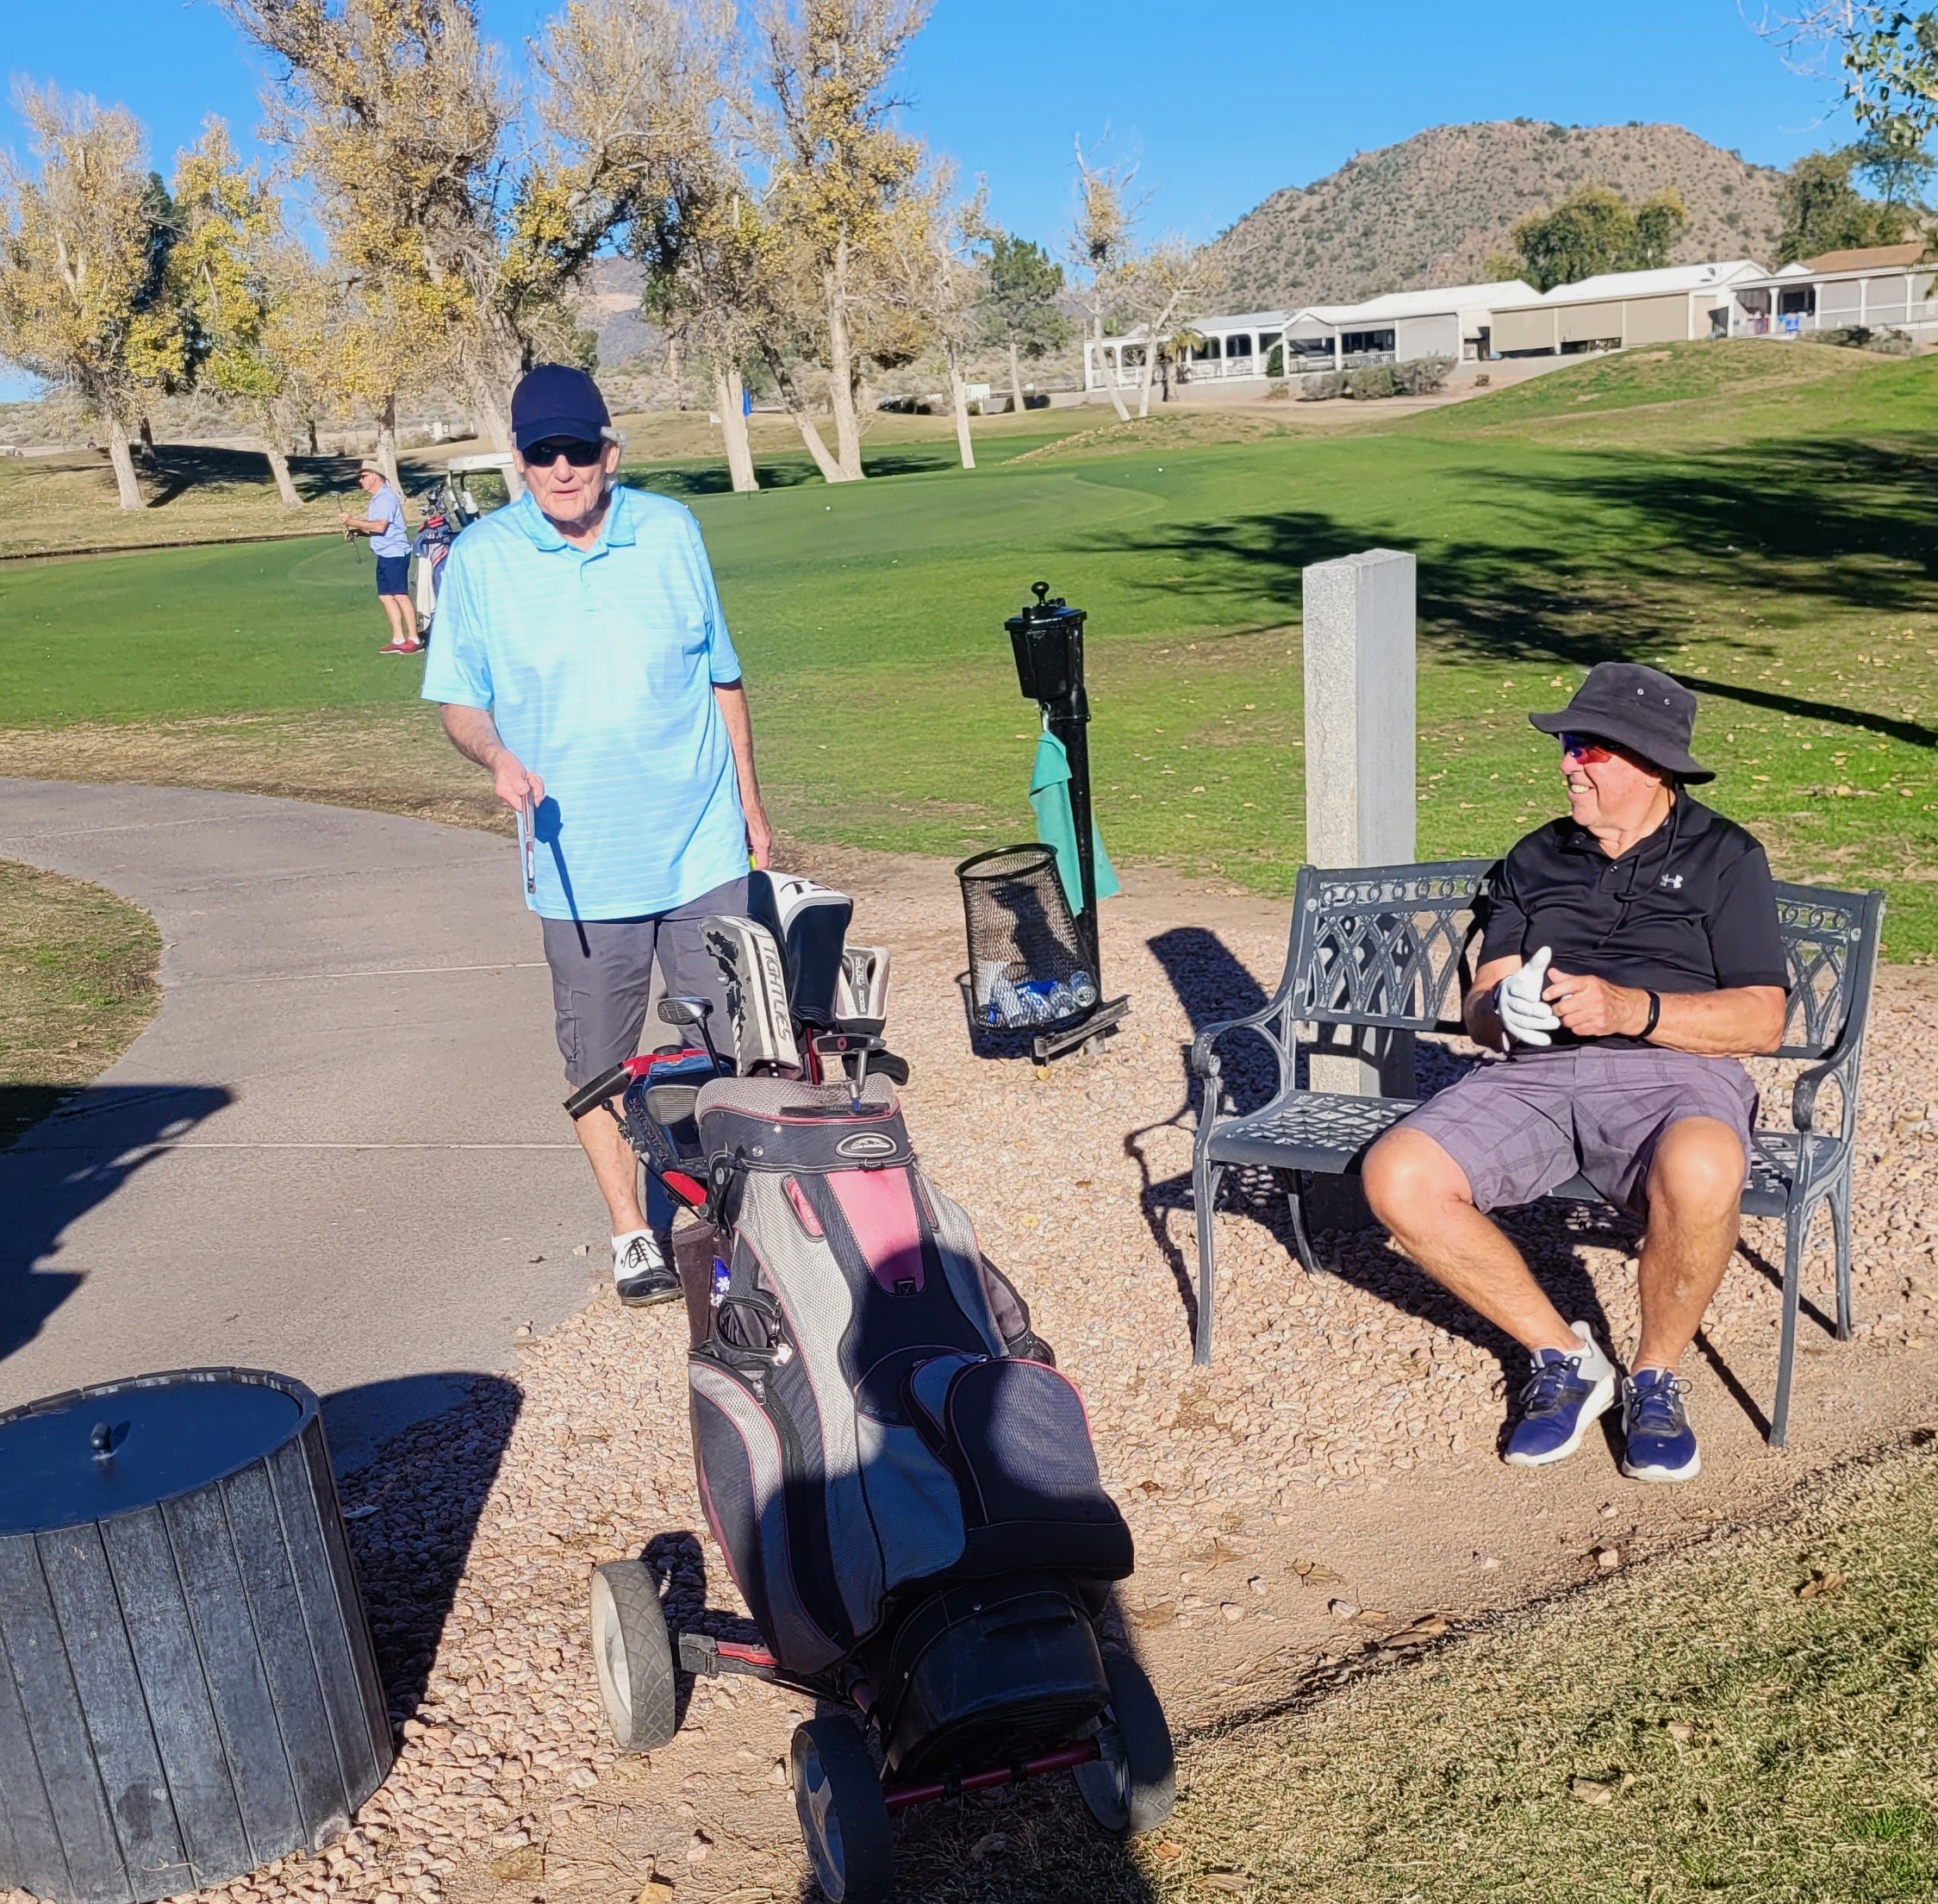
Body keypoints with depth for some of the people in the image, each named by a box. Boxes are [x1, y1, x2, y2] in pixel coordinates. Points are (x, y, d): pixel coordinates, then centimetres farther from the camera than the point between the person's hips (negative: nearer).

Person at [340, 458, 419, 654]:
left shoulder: (387, 498, -14)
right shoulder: (376, 498, 17)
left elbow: (380, 526, -25)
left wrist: (353, 522, -22)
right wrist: (356, 529, 5)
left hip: (395, 553, -10)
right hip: (384, 554, 10)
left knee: (400, 596, -9)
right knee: (386, 596, 9)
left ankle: (414, 639, -6)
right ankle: (398, 639, 13)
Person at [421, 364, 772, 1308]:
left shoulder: (671, 532, 2)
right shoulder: (480, 557, -3)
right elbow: (458, 700, 2)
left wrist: (749, 800, 14)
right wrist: (497, 757, -20)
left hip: (703, 849, 1)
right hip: (581, 865, -1)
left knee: (734, 1048, 8)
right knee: (600, 1065, 8)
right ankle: (632, 1233, 26)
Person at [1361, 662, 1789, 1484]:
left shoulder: (1724, 857, 11)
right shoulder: (1535, 859, 21)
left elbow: (1762, 1019, 0)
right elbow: (1479, 1009, 14)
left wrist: (1631, 1008, -16)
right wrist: (1506, 1010, -12)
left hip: (1672, 1072, -3)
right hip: (1533, 1073, 4)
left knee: (1700, 1173, -40)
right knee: (1396, 1176, -23)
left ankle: (1655, 1376, -10)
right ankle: (1563, 1355, -4)